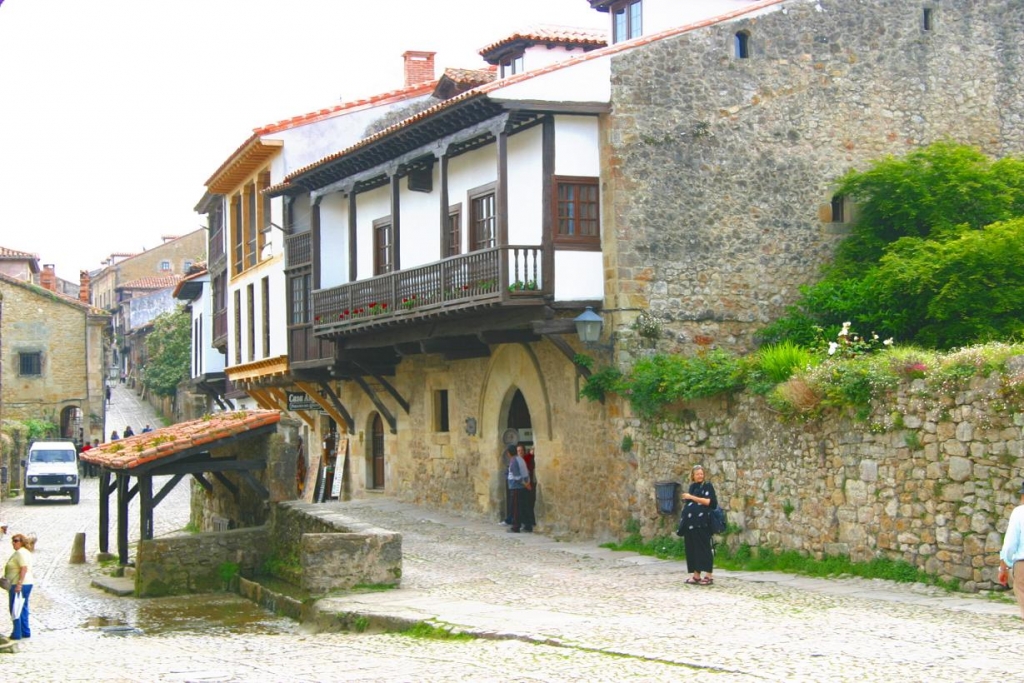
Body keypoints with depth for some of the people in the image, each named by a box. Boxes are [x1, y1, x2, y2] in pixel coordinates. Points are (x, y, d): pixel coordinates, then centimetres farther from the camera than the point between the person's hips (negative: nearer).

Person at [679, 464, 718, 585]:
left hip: (701, 523, -7)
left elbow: (709, 501, -14)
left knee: (703, 547, -8)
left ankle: (709, 576, -7)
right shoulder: (692, 487, 17)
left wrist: (692, 497, -14)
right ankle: (696, 575, 11)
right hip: (690, 522, 7)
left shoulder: (707, 486, -2)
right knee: (691, 548, 6)